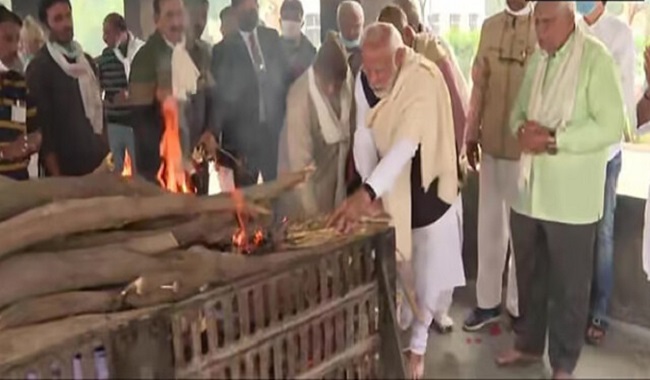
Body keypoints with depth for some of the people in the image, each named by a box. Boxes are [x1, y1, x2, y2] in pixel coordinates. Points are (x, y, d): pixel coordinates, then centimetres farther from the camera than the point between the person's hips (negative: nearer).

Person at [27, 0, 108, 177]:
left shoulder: (86, 60, 12)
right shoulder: (39, 68, -7)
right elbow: (42, 125, -11)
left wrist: (106, 152, 14)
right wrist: (55, 174, -15)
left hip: (99, 163, 6)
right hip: (67, 168, -5)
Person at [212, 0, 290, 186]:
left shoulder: (272, 37, 8)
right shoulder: (226, 47, -5)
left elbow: (284, 75, 10)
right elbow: (222, 93, -5)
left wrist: (285, 114, 0)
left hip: (274, 125, 3)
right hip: (242, 130, -3)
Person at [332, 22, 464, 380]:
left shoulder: (424, 80, -30)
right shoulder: (365, 81, -10)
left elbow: (405, 146, -40)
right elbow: (363, 136, -11)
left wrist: (366, 192, -51)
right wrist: (368, 191, -23)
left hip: (428, 185, -4)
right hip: (390, 186, 5)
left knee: (427, 269, 4)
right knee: (392, 267, 12)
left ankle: (418, 344, 24)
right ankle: (400, 329, 34)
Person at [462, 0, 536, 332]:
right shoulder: (489, 27, 7)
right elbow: (479, 85, 10)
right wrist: (471, 135, 9)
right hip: (491, 142, 4)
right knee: (489, 224, 12)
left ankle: (519, 306, 23)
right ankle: (487, 301, 26)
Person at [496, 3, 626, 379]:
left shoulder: (596, 58, -11)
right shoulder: (537, 59, 11)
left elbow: (611, 126, -16)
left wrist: (553, 140, -21)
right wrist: (523, 129, -7)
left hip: (571, 198, -6)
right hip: (529, 190, 6)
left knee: (569, 285, 8)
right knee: (529, 274, 18)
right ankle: (529, 344, 36)